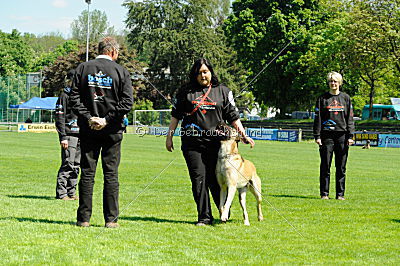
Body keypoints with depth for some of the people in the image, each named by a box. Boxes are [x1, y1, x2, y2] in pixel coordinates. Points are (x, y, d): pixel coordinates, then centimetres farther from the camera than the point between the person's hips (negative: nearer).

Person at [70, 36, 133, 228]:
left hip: (88, 129, 2)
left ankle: (84, 218, 4)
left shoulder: (83, 68, 4)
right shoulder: (121, 71, -1)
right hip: (112, 131, -1)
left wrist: (87, 117, -4)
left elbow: (75, 96, -2)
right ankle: (111, 219, 2)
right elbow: (127, 102, -8)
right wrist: (107, 119, -9)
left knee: (87, 173, 5)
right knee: (111, 174, 3)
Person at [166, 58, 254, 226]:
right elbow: (176, 115, 15)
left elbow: (233, 117, 10)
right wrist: (169, 136, 11)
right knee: (198, 179, -4)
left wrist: (243, 135, 1)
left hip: (215, 143, -1)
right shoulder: (186, 91, 11)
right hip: (192, 144, 1)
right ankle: (204, 217, 0)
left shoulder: (222, 91, 10)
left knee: (215, 180, 1)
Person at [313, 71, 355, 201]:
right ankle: (324, 193, 4)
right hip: (327, 135, -1)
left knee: (341, 167, 3)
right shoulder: (322, 98, 6)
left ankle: (340, 194, 8)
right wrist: (317, 136, -4)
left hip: (342, 135, 1)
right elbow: (317, 118, 4)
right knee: (325, 166, -1)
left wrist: (350, 136, 1)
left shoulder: (345, 98, 10)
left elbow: (350, 118, 9)